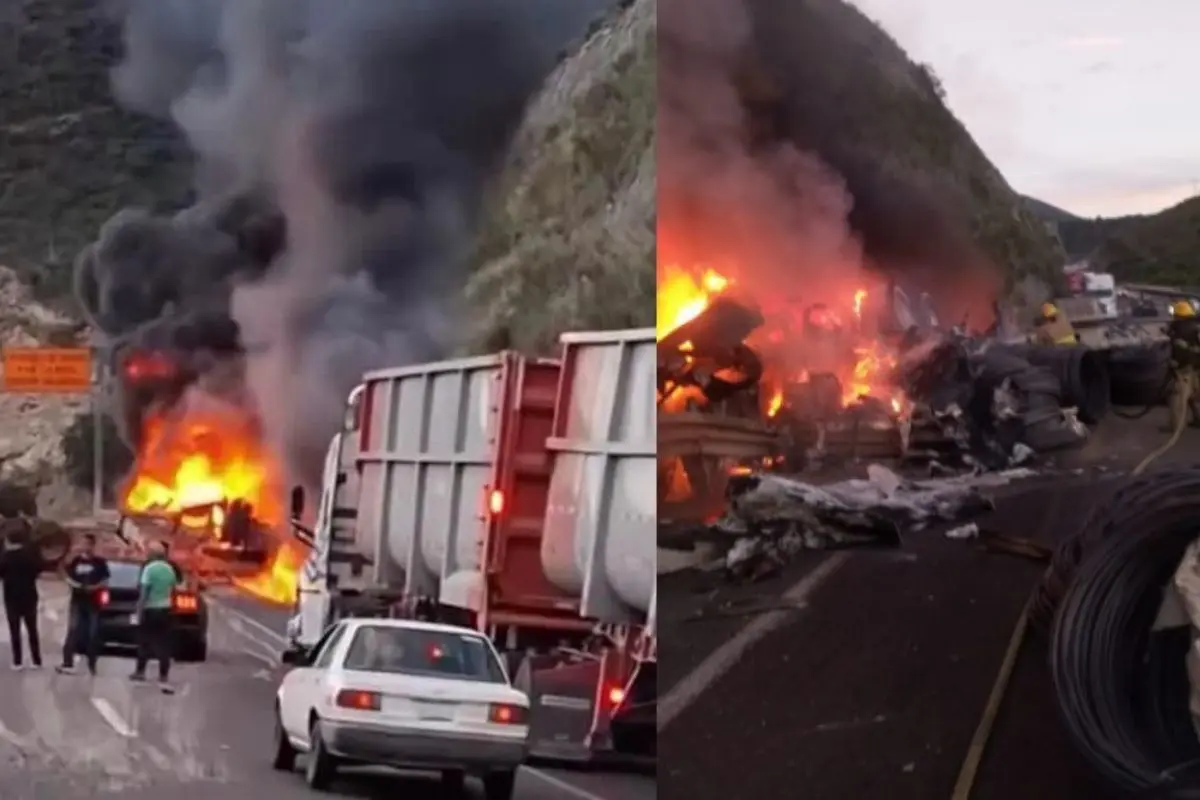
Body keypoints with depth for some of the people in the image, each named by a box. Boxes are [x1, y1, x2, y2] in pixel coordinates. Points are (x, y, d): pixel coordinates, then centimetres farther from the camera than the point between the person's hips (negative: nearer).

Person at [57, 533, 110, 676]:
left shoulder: (100, 562, 1)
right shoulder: (75, 561, 6)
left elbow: (105, 582, -1)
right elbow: (68, 578, 9)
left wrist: (94, 587, -18)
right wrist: (75, 585, -11)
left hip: (93, 602, -1)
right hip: (77, 601, 1)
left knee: (93, 633, 3)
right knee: (73, 631, -9)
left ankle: (92, 664, 12)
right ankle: (67, 663, -13)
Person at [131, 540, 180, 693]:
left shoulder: (149, 568, -13)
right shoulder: (170, 569, 6)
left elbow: (144, 592, -16)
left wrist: (139, 611, -13)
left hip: (150, 609, -4)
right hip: (165, 610, 4)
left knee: (145, 641, 15)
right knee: (163, 645, -2)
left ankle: (140, 671, 31)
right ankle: (163, 680, -11)